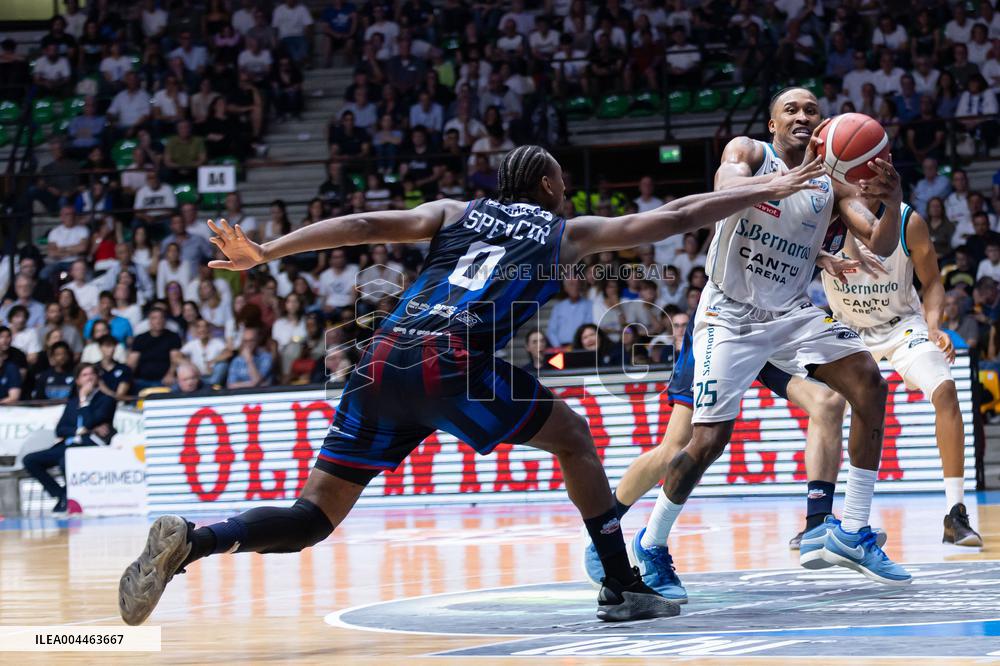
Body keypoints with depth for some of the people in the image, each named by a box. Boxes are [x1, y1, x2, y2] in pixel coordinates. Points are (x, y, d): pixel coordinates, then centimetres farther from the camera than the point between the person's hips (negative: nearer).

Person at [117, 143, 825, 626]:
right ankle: (623, 588, 15)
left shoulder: (456, 212, 27)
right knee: (574, 436, 20)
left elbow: (366, 224, 13)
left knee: (313, 518, 8)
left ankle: (191, 539, -18)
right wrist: (766, 192, 36)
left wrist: (262, 253, 11)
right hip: (455, 365, -4)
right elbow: (674, 216, 25)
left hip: (383, 361, 4)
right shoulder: (568, 232, 21)